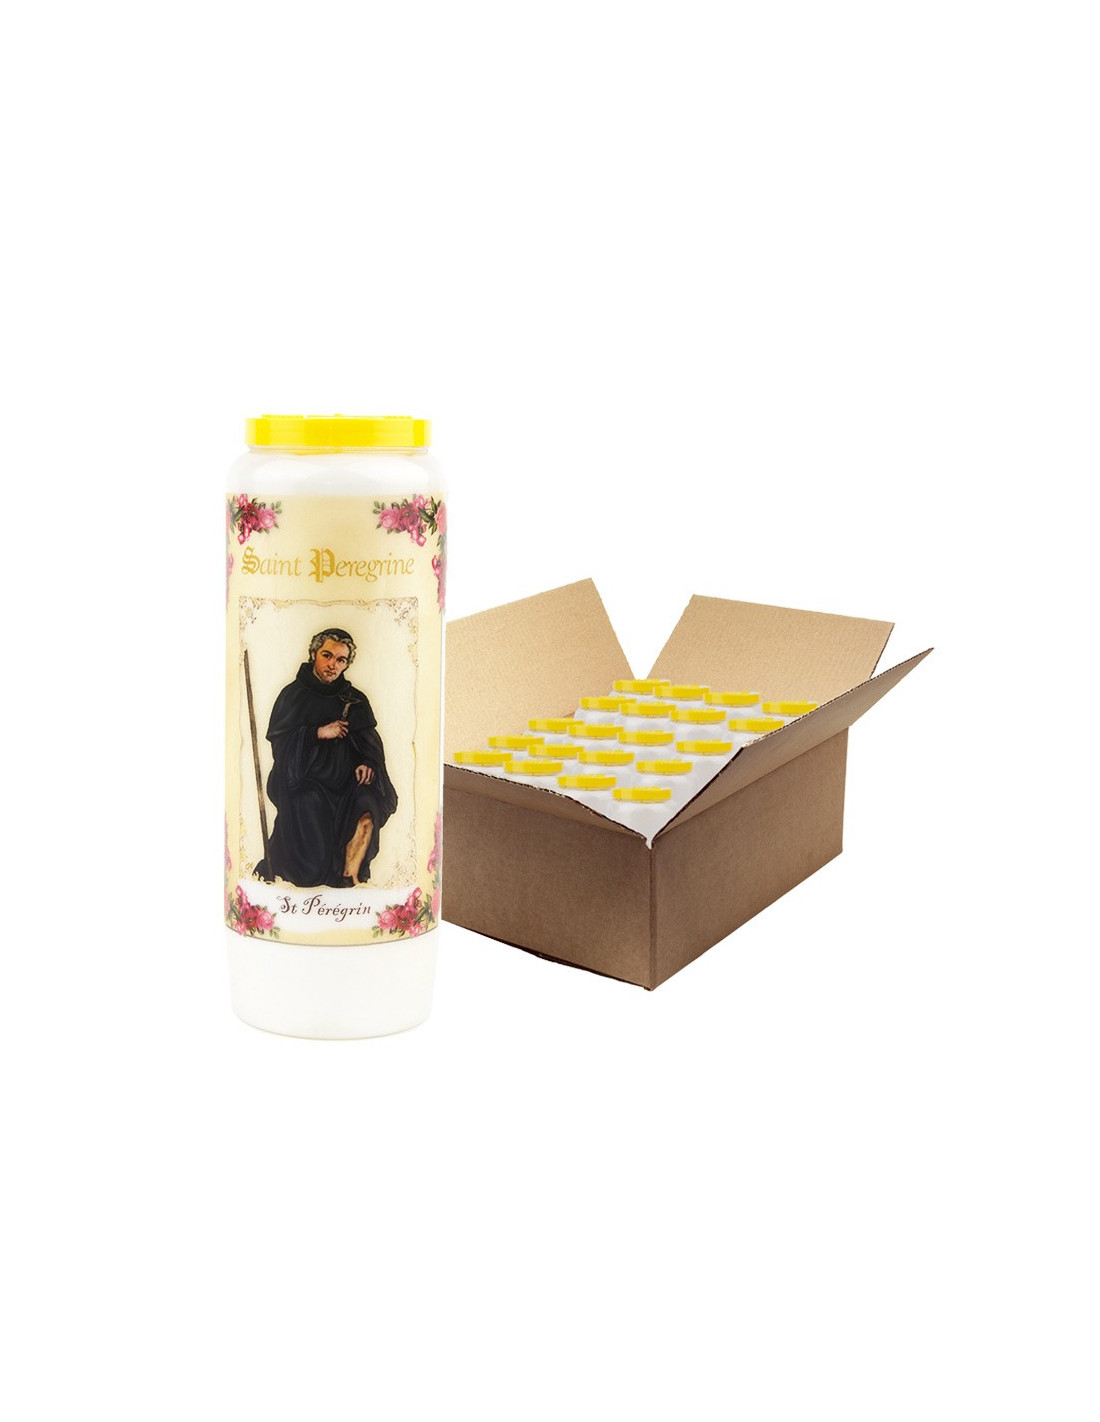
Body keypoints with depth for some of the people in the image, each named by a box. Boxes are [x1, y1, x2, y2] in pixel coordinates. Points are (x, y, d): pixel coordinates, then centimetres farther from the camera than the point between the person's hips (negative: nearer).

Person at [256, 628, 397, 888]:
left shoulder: (354, 700, 15)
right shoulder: (293, 694, 8)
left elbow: (370, 743, 12)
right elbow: (277, 739, -1)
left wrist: (366, 763, -9)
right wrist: (319, 733, -8)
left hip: (343, 779, 2)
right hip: (303, 777, -1)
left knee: (367, 802, -28)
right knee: (310, 805, -31)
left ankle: (350, 879, -28)